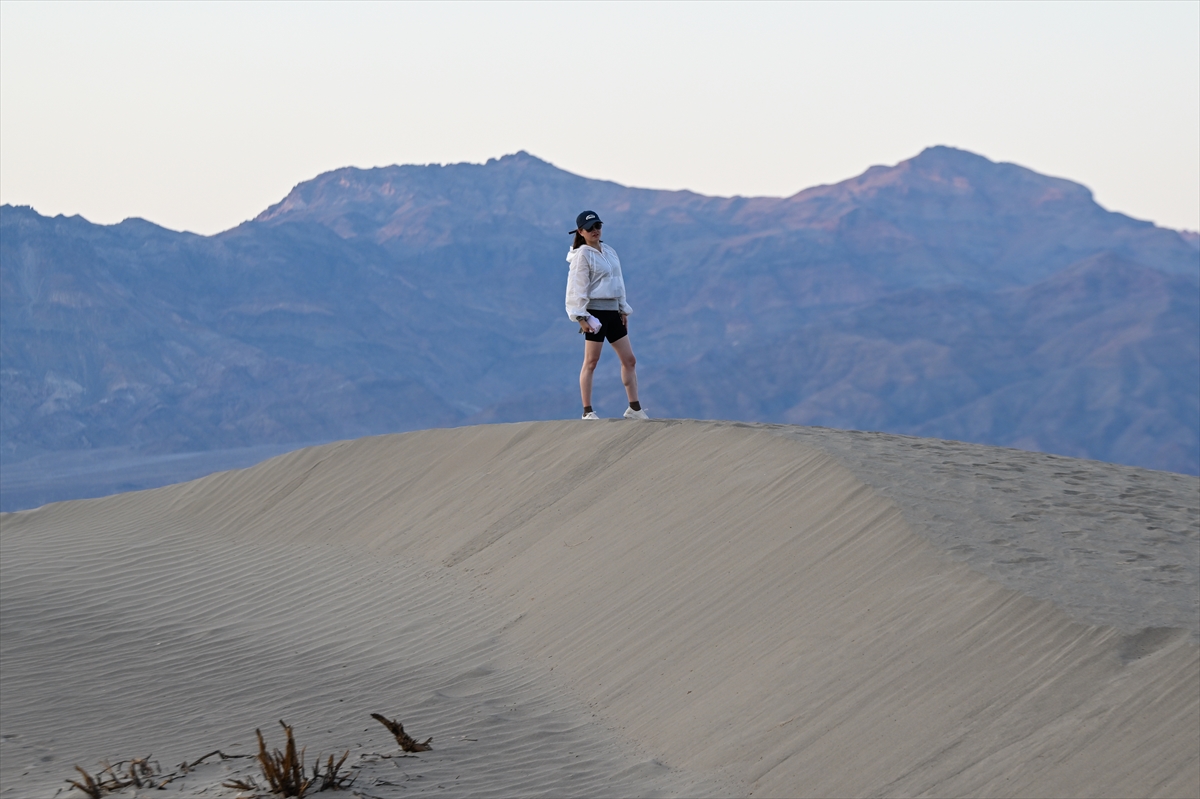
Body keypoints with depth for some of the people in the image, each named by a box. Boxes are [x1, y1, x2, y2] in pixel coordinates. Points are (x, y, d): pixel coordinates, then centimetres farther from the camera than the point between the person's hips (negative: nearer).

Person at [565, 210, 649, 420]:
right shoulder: (583, 255, -7)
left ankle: (634, 408, 11)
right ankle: (588, 411, -1)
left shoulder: (610, 252, 15)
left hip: (613, 312, 8)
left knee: (629, 360, 6)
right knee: (591, 362, -5)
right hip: (595, 312, -8)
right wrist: (581, 316, -17)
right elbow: (578, 286, -11)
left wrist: (624, 310, 17)